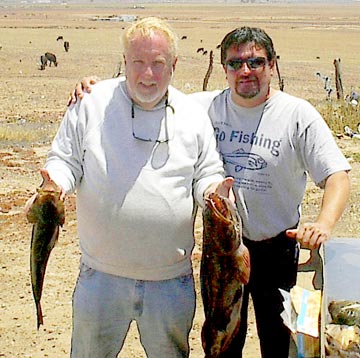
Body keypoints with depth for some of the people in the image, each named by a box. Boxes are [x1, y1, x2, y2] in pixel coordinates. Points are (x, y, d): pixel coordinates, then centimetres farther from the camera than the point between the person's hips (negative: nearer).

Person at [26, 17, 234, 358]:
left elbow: (207, 174, 8)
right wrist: (53, 186, -19)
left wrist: (214, 190, -15)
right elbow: (65, 160, 3)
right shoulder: (91, 103, -3)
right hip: (100, 274, -1)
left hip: (172, 278, 1)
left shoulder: (194, 115, 2)